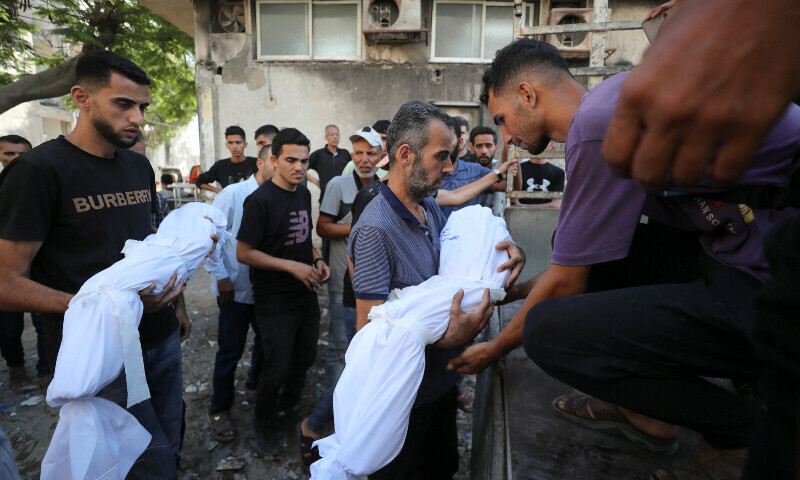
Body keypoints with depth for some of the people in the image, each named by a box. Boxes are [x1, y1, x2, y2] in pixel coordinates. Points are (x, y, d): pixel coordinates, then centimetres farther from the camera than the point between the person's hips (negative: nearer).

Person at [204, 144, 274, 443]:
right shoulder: (233, 195, -12)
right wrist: (221, 276, -12)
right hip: (235, 289, -5)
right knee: (230, 351, 6)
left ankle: (255, 385, 48)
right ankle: (219, 409, 29)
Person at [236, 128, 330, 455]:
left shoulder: (304, 194, 6)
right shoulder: (260, 200, -17)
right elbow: (244, 253, -17)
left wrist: (317, 259, -1)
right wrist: (292, 266, -21)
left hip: (306, 294, 7)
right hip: (275, 302, -7)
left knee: (305, 359, 19)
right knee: (277, 369, 4)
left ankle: (289, 410, 46)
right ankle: (264, 426, 32)